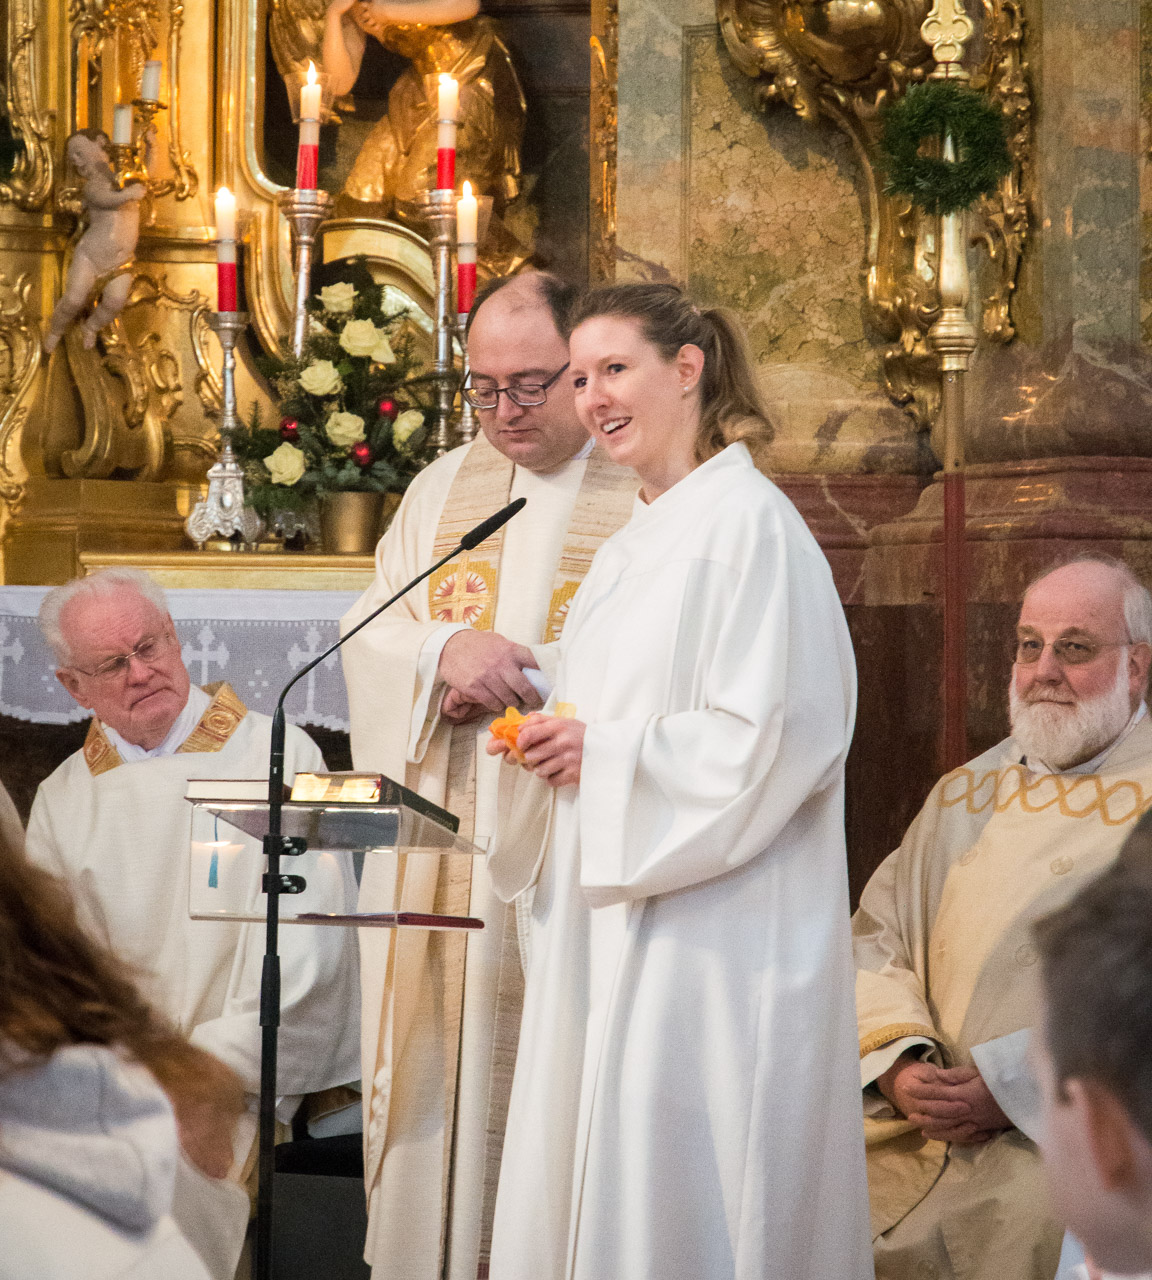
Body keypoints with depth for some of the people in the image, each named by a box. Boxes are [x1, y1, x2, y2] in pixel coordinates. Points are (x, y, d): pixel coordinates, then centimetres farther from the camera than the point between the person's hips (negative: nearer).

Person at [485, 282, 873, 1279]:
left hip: (713, 937, -9)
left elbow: (777, 737, -18)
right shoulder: (632, 548, 17)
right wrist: (551, 738, 4)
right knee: (587, 1186, 9)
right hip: (612, 927, 9)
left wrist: (603, 753, -13)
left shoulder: (751, 525, -11)